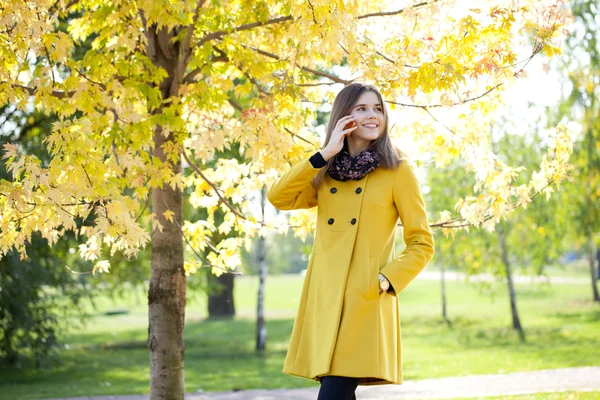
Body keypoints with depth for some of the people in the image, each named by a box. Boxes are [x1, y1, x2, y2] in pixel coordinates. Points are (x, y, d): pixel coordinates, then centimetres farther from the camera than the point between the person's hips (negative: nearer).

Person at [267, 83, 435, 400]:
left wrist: (385, 281, -13)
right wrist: (325, 155, -4)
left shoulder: (398, 171, 2)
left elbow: (422, 245, 1)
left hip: (365, 302, -5)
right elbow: (277, 197, -2)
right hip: (324, 299, 5)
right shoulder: (327, 175, 15)